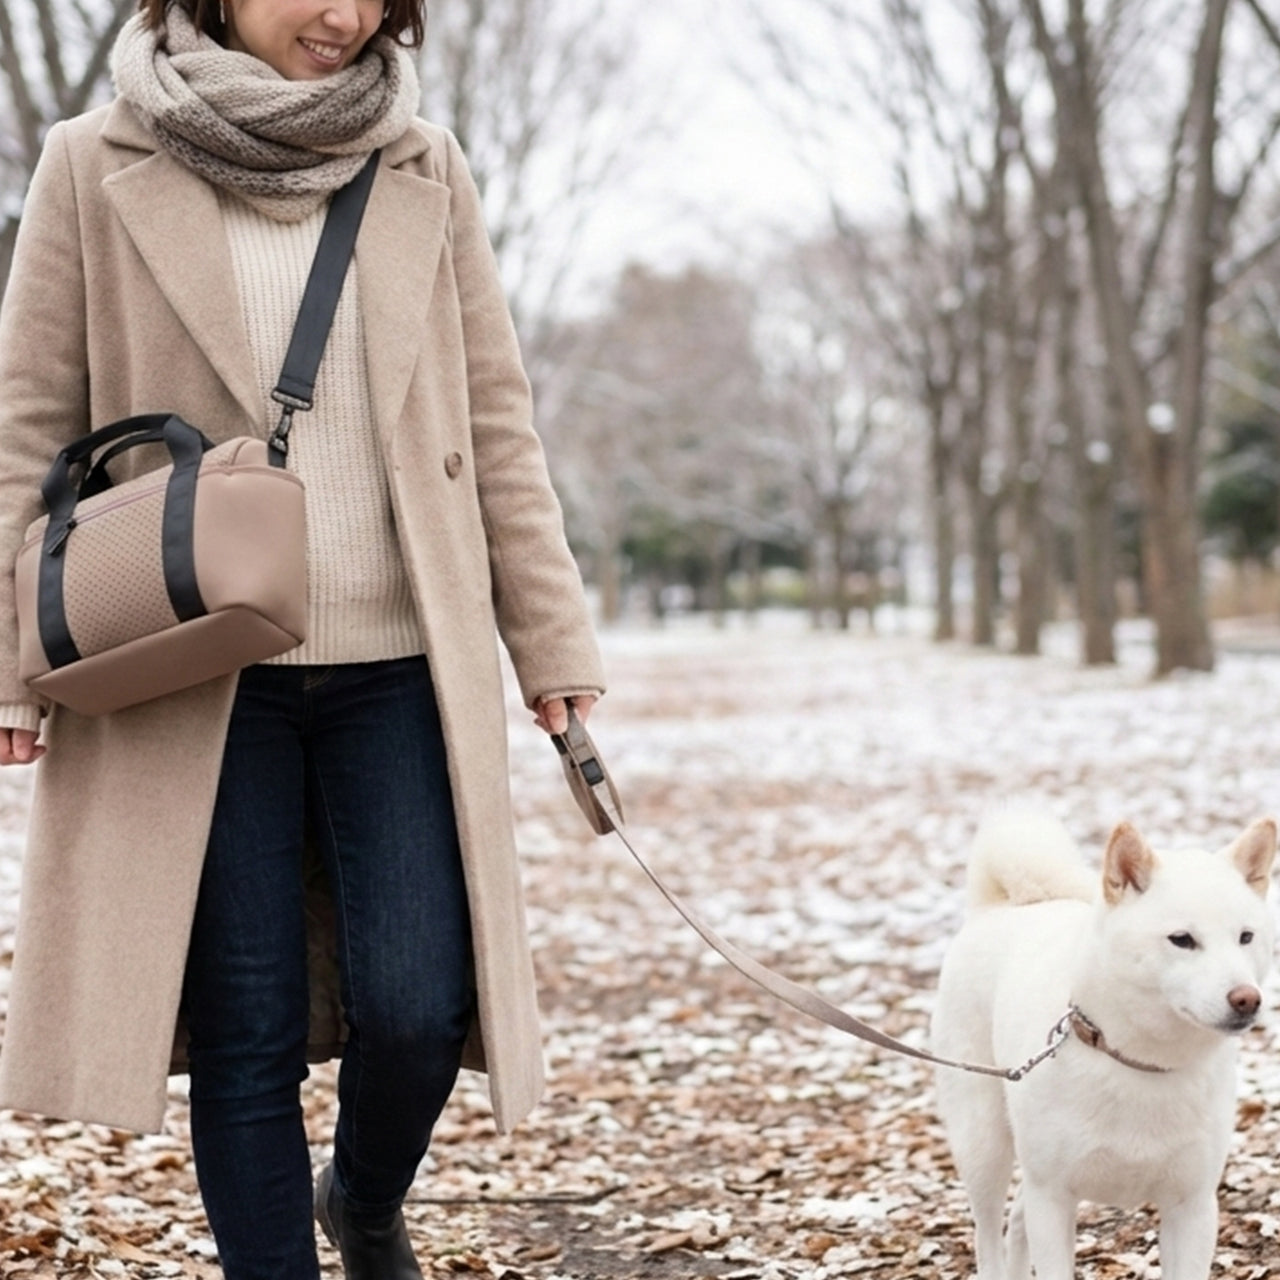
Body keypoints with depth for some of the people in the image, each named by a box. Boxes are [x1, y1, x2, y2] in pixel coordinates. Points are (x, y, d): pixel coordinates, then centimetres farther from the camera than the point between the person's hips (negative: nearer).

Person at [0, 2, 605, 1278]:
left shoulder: (425, 172, 7)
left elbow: (498, 423, 8)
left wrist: (549, 637, 4)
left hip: (399, 666, 2)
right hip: (192, 677, -1)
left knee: (418, 1008, -3)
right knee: (250, 1032, 2)